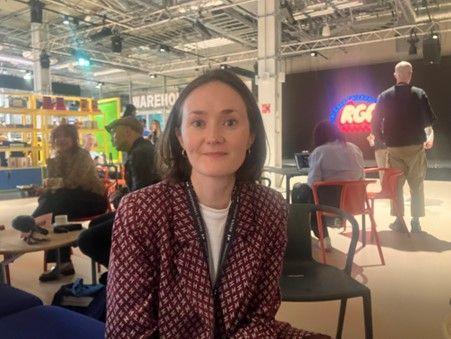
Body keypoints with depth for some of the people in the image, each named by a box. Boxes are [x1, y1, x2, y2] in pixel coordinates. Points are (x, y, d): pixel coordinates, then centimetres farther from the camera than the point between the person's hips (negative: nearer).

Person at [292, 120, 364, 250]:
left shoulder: (319, 152, -10)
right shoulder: (356, 148, 9)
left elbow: (312, 183, -15)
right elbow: (362, 176, 13)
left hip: (330, 201, -6)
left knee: (298, 189, 19)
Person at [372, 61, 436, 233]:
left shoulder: (385, 96, -1)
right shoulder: (420, 94, -2)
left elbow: (375, 125, -1)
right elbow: (430, 121, -1)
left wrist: (384, 138, 14)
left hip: (394, 148, 0)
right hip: (416, 147, 0)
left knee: (396, 185, 9)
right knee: (417, 185, 8)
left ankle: (399, 221, 11)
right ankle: (416, 222, 9)